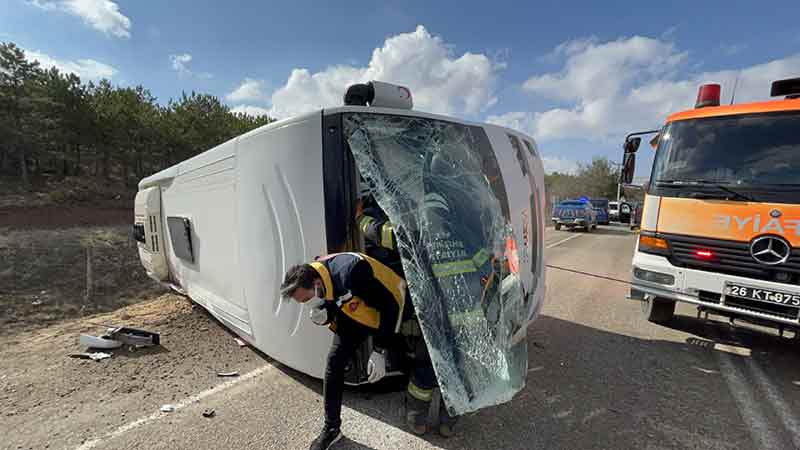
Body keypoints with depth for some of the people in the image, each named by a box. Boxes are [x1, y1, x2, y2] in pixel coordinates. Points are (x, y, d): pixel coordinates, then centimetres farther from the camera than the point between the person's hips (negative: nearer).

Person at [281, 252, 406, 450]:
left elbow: (389, 306, -31)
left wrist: (379, 351, -27)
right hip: (354, 312, 6)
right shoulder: (312, 277, -17)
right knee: (334, 362, -1)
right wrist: (325, 315, -25)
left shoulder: (350, 273, -41)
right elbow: (334, 302, 0)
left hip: (388, 310, -6)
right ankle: (331, 428, 15)